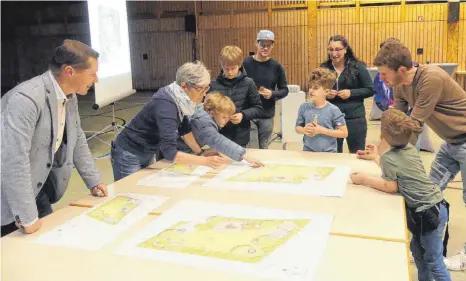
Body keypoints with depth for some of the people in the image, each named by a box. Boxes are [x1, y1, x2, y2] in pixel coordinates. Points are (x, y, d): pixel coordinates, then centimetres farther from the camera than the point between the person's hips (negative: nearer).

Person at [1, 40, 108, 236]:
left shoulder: (69, 97, -1)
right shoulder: (26, 99, -30)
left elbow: (77, 140, 12)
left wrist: (93, 182, 12)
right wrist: (27, 218, -29)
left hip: (37, 187, 8)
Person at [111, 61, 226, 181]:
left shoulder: (180, 99, -10)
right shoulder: (165, 105, -33)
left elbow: (184, 129, 7)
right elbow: (169, 152, -39)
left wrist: (200, 152, 3)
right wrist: (205, 161, -41)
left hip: (150, 153, 8)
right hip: (129, 155, -8)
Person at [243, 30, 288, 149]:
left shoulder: (277, 67, 1)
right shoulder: (245, 63, -5)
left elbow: (284, 90, 6)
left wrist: (272, 94, -12)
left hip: (267, 116, 2)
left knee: (263, 149, 13)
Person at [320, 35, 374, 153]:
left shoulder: (357, 66, -5)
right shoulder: (324, 68, 1)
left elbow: (370, 90, -2)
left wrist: (351, 93, -16)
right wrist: (325, 94, -12)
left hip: (355, 118, -2)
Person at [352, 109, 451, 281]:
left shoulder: (389, 158, -20)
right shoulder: (410, 149, 5)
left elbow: (391, 186, -20)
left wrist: (364, 179, -13)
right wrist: (375, 157, 30)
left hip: (429, 213, -9)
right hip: (436, 206, 9)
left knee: (433, 261, 2)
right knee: (417, 250, 25)